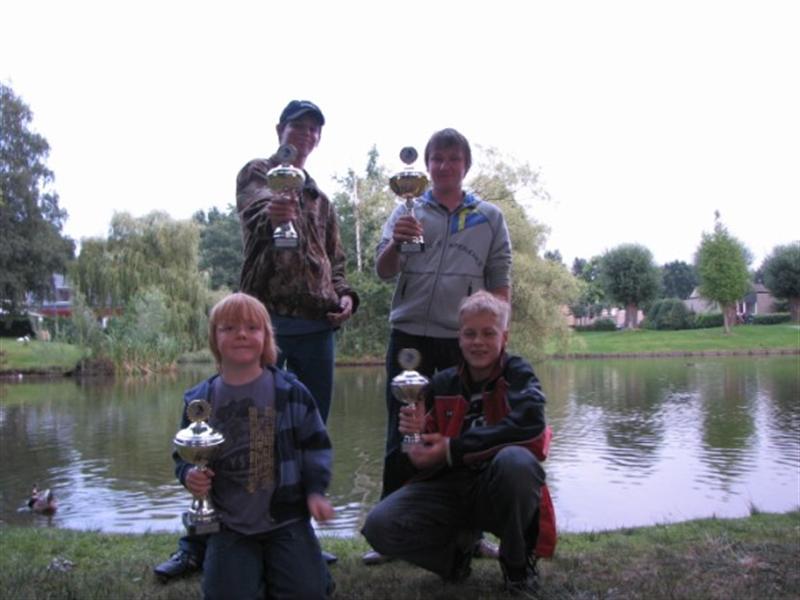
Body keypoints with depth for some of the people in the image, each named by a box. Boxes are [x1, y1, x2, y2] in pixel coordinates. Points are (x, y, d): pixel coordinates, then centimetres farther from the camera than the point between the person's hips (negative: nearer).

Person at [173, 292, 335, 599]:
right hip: (229, 522, 1)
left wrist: (316, 490, -8)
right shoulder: (198, 400, -2)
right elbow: (185, 454, 9)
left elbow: (315, 444, 2)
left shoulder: (291, 391, -5)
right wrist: (189, 474, -13)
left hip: (285, 516, -1)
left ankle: (273, 565, 26)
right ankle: (254, 568, 25)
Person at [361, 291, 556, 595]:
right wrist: (420, 433, -16)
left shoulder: (518, 374, -2)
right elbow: (426, 460, 9)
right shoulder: (442, 384, 6)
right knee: (379, 525, -22)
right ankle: (459, 547, 9)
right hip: (449, 489, 3)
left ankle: (518, 562, -7)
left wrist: (452, 449, -23)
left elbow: (529, 425, -25)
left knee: (515, 459, -37)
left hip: (499, 493, -2)